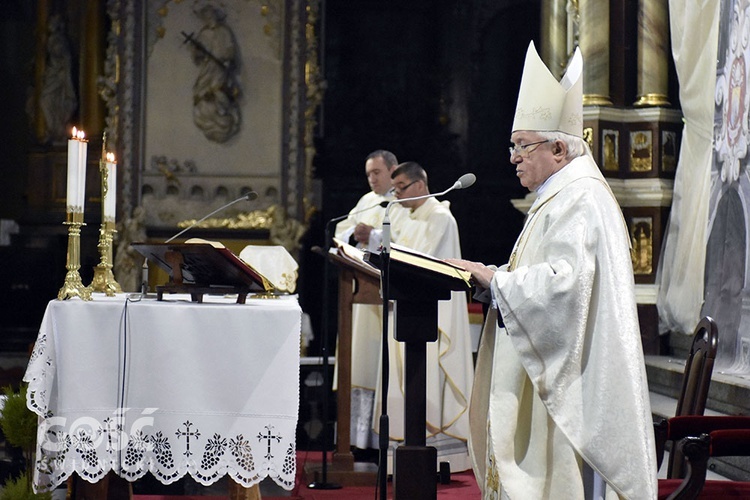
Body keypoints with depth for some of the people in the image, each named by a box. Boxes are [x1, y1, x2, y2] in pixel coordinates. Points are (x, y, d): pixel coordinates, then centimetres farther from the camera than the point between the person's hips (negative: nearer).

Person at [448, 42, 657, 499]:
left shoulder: (580, 200, -15)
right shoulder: (561, 198, 18)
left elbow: (564, 280, -26)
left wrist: (495, 279, -17)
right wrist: (493, 277, 7)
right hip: (547, 375, 10)